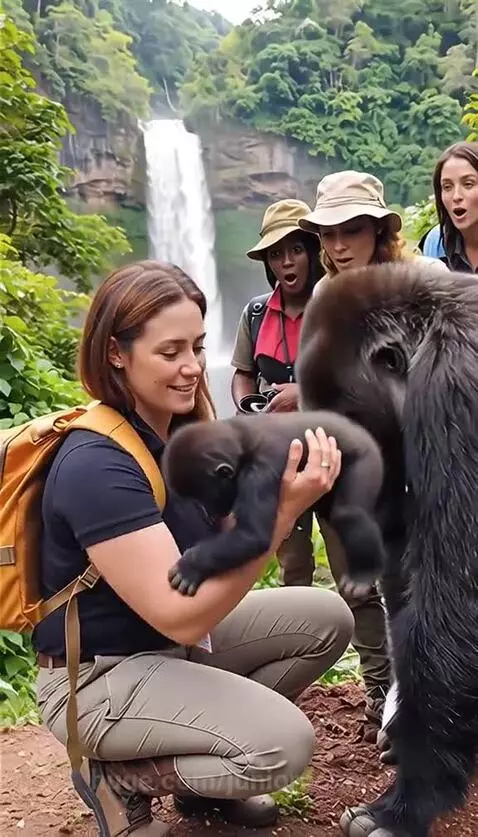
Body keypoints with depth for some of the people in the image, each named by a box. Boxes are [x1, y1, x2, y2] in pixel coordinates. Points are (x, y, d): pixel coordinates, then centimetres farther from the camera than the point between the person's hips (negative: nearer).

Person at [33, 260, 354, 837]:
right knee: (283, 744, -22)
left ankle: (202, 769, 13)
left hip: (173, 642, 9)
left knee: (325, 618, 1)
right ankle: (118, 777, 2)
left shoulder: (184, 430, -1)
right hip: (99, 675, -8)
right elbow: (181, 616, -31)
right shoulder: (96, 466, -28)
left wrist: (290, 484, -24)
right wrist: (282, 510, -38)